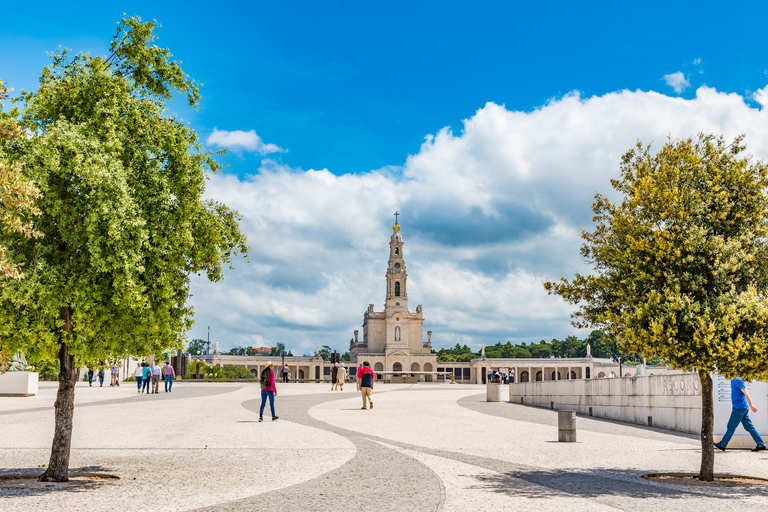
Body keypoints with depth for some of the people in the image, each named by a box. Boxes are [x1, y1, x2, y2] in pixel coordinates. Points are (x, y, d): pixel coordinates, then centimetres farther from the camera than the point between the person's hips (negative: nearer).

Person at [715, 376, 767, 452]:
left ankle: (722, 444, 4)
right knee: (749, 427, 9)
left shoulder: (738, 380, -14)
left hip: (739, 408, -9)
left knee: (731, 426, -2)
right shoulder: (734, 381, 14)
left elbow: (746, 393, -20)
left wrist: (751, 406, -23)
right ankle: (761, 444, 10)